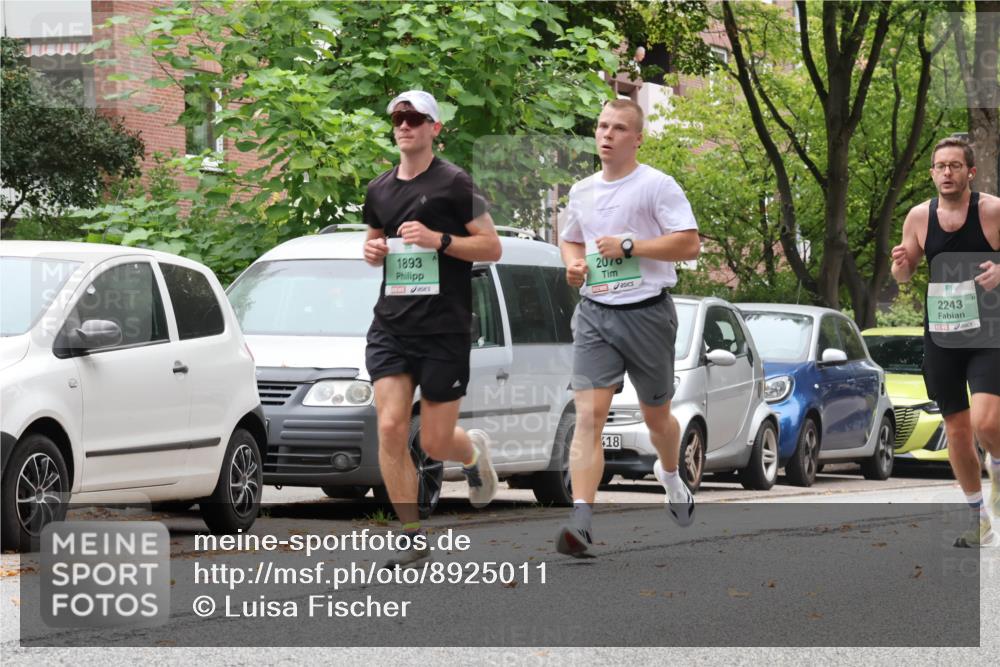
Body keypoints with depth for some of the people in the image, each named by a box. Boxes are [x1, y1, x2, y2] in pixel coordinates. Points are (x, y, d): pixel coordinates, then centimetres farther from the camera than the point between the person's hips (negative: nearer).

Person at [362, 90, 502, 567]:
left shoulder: (453, 183, -4)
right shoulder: (379, 189, 12)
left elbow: (492, 247, -4)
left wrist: (439, 240, -17)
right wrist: (373, 251, 4)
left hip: (445, 330, -4)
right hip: (390, 326, 4)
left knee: (435, 443, -1)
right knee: (391, 429, -10)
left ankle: (474, 451, 37)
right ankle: (413, 537, -2)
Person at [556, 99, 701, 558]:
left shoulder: (657, 185, -6)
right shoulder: (582, 192, 11)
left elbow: (689, 244, -12)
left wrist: (629, 246, -18)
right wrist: (573, 263, 5)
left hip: (647, 310, -3)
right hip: (594, 313, 3)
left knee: (656, 415, 14)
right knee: (588, 415, -14)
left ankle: (671, 477, 48)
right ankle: (580, 523, -23)